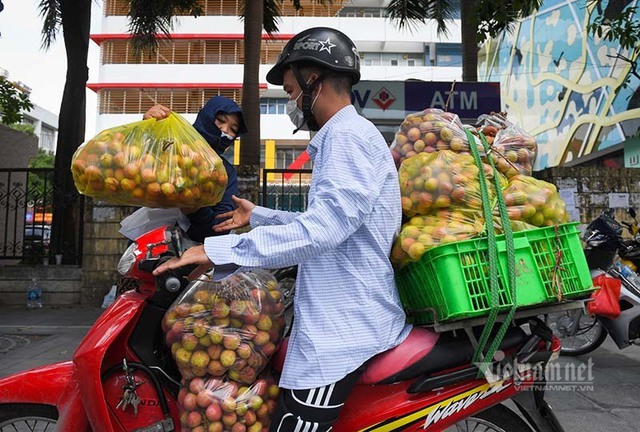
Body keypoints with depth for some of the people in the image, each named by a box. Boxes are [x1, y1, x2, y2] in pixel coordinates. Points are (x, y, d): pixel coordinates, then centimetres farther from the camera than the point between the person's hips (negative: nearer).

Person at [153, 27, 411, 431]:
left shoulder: (350, 135, -15)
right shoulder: (345, 137, 20)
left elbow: (324, 229, -28)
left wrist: (219, 249, -24)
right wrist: (259, 216, 28)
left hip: (344, 331, -11)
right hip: (340, 322, 11)